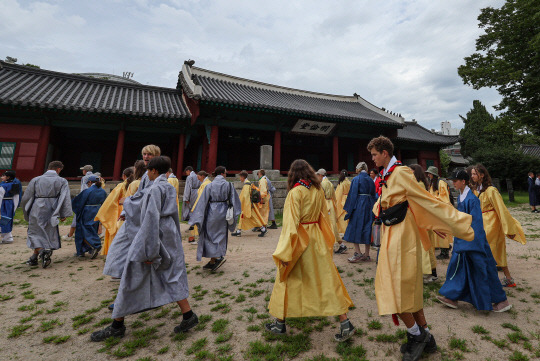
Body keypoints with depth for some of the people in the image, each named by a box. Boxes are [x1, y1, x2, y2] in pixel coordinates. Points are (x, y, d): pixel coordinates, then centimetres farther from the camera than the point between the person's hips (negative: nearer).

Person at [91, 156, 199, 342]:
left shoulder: (155, 189, -15)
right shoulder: (170, 188, 10)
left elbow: (152, 218, -22)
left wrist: (148, 250, -21)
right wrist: (176, 239, 23)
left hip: (152, 236, -8)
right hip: (169, 236, 8)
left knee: (132, 280, 7)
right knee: (172, 277, 11)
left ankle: (117, 325, 24)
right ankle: (188, 315, 10)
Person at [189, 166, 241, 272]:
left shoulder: (209, 186, -5)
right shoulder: (228, 185, -2)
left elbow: (203, 202, -5)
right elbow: (233, 200, 2)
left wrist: (197, 217, 1)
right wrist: (233, 215, 14)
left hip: (212, 212, -2)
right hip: (223, 212, 2)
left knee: (210, 235, 10)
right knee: (221, 235, 12)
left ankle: (214, 259, 0)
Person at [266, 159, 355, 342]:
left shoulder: (295, 192, -17)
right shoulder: (319, 191, 2)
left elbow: (291, 223, -20)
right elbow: (324, 216, 11)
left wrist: (285, 253, -18)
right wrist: (327, 241, 23)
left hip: (300, 239, -5)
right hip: (317, 238, 5)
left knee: (288, 280, 12)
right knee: (326, 279, 13)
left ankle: (280, 323, 28)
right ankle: (345, 323, 16)